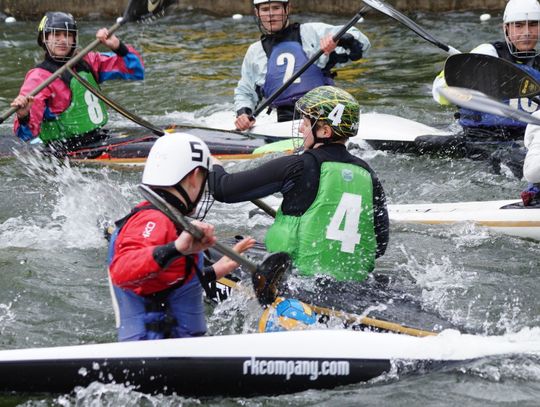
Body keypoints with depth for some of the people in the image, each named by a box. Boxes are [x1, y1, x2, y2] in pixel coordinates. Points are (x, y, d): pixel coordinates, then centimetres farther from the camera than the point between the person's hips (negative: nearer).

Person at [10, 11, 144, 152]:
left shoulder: (87, 61, 10)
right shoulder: (39, 77, -8)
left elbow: (137, 71, 11)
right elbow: (27, 134, -18)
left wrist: (118, 47, -5)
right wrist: (23, 116, -41)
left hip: (100, 138, 7)